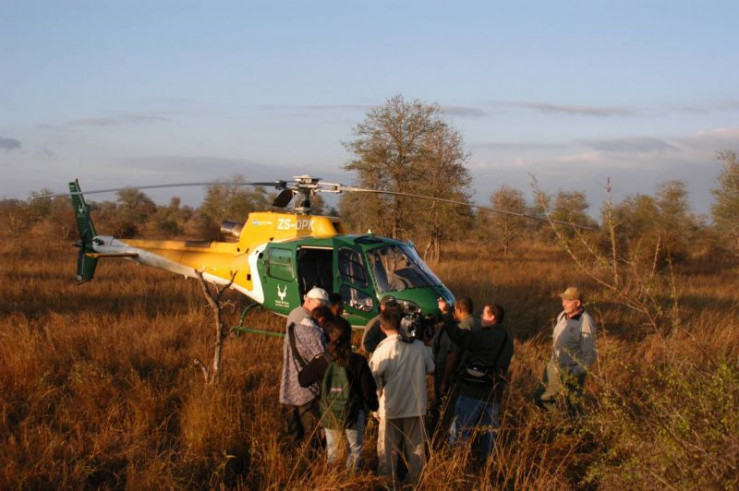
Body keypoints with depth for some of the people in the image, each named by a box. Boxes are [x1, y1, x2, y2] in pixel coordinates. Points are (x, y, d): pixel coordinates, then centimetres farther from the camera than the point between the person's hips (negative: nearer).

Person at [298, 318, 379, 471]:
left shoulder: (320, 361, -16)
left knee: (332, 449, 19)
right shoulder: (358, 361, -18)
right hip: (354, 413, -1)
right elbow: (368, 389, -10)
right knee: (355, 449, 18)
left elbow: (303, 380, -2)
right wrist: (373, 406, 8)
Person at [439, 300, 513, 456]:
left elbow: (459, 336, -24)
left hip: (473, 392, -7)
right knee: (490, 431, 14)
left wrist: (446, 313, -19)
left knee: (460, 431, 0)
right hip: (494, 394, 7)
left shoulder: (486, 336, -18)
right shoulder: (506, 339, 10)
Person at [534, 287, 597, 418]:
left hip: (572, 373, -8)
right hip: (554, 368, 8)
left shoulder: (585, 323, -23)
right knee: (541, 398, 20)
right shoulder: (562, 316, -1)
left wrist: (574, 374, -25)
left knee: (573, 410, 6)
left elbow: (589, 356, -21)